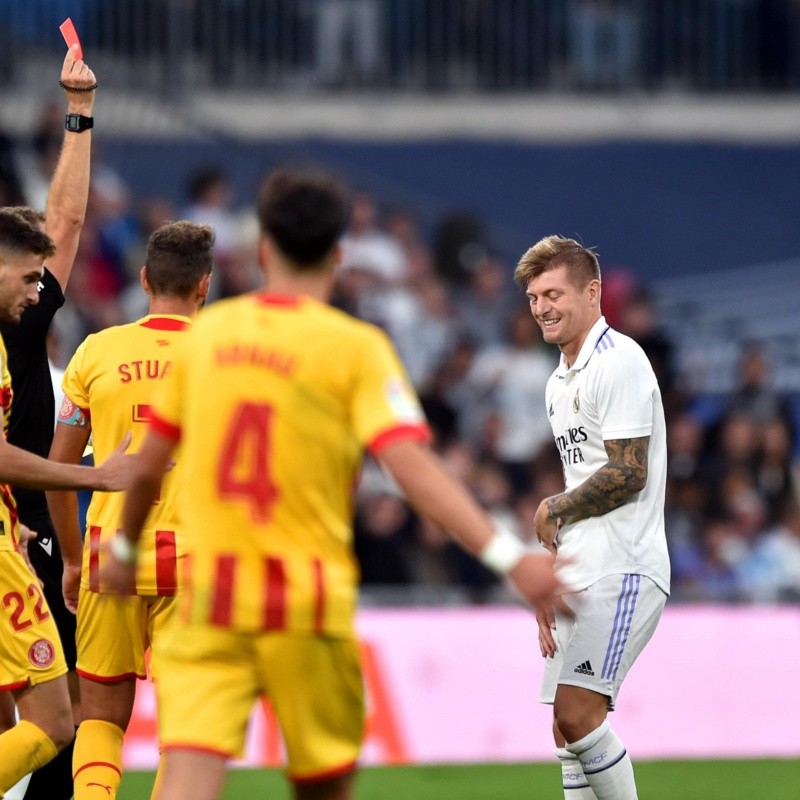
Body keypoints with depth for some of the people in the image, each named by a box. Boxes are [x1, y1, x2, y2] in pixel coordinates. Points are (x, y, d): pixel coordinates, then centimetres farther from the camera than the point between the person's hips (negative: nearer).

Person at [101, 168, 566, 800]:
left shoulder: (208, 333, 7)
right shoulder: (355, 347, -5)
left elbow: (149, 463, 15)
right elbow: (413, 469, -17)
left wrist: (124, 549, 33)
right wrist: (509, 557, -21)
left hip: (207, 597, 2)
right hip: (308, 605, -2)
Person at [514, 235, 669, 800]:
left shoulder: (618, 361, -10)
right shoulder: (561, 381, 20)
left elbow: (627, 475, -17)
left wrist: (550, 511, -3)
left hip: (621, 572, -10)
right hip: (580, 579, 10)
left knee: (578, 714, -18)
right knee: (568, 728, 4)